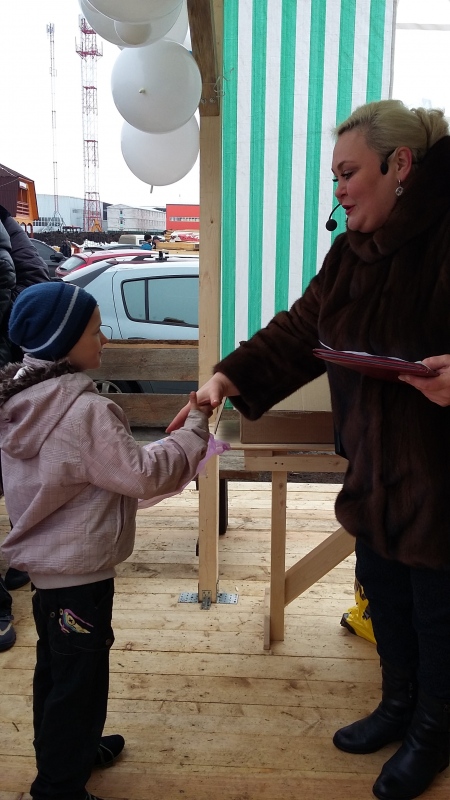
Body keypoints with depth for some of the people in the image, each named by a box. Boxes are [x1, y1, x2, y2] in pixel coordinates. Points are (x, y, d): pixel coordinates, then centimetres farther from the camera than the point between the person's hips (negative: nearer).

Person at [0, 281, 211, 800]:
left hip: (43, 562, 9)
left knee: (54, 668, 26)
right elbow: (143, 475, -24)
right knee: (79, 681, 9)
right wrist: (195, 429, -15)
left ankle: (63, 751, 47)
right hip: (79, 572, -9)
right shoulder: (86, 410, -27)